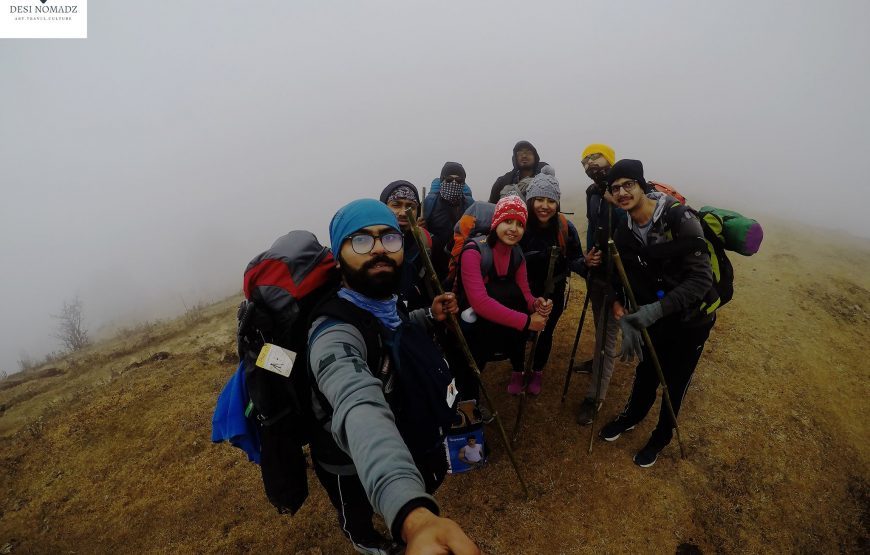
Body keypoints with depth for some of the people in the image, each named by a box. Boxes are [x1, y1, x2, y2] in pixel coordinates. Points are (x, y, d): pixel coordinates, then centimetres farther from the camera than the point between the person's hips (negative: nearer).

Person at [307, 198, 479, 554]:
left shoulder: (384, 302, -15)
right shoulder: (335, 332, -42)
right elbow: (361, 411, -62)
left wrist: (429, 316, -10)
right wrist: (414, 517, -78)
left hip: (401, 441, 8)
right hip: (350, 464, -7)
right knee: (358, 516, 26)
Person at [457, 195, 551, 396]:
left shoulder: (517, 253, -2)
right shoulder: (474, 251, -23)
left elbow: (523, 294, -5)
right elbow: (479, 302, -32)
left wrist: (536, 304, -27)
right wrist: (526, 321, -32)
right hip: (473, 324, -5)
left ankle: (518, 371, 11)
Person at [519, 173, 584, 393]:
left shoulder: (566, 228, -19)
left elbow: (574, 261, -13)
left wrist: (586, 263, -33)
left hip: (553, 293, 1)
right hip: (524, 292, -1)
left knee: (545, 333, 17)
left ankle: (537, 373, 45)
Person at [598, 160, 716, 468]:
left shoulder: (679, 218, -26)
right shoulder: (624, 233, -7)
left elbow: (701, 279, -29)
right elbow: (629, 282, -5)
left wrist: (656, 309, -37)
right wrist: (625, 317, -22)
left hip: (692, 318, -4)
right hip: (655, 314, 4)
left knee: (676, 381, 12)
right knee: (645, 370, 19)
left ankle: (661, 438, 38)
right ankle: (632, 416, 48)